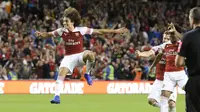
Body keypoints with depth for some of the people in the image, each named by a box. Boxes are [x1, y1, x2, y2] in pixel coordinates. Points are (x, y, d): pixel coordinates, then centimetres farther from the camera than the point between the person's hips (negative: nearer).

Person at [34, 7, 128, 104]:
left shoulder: (81, 30, -9)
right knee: (61, 74, -21)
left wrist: (115, 31, -4)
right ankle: (57, 96, -18)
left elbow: (99, 31, -5)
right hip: (68, 57, 1)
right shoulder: (62, 31, -3)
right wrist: (41, 34, -19)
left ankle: (87, 74, -9)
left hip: (80, 56, -1)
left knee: (90, 54, -34)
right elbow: (49, 34, 5)